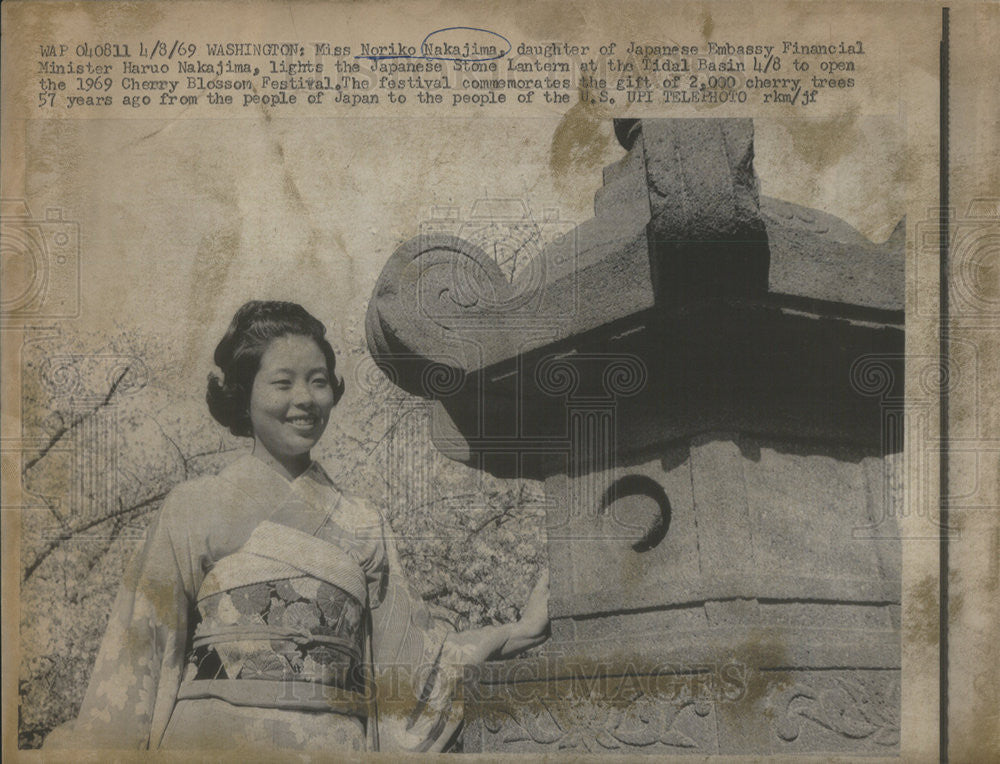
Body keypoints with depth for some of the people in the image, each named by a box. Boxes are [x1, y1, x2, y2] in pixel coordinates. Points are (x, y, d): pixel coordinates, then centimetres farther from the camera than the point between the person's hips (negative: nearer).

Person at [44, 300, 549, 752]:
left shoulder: (363, 524, 11)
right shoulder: (195, 506, 4)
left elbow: (413, 647, 9)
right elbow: (142, 645, 3)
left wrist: (522, 631, 2)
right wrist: (98, 744, -6)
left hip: (334, 740, 1)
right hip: (213, 737, -1)